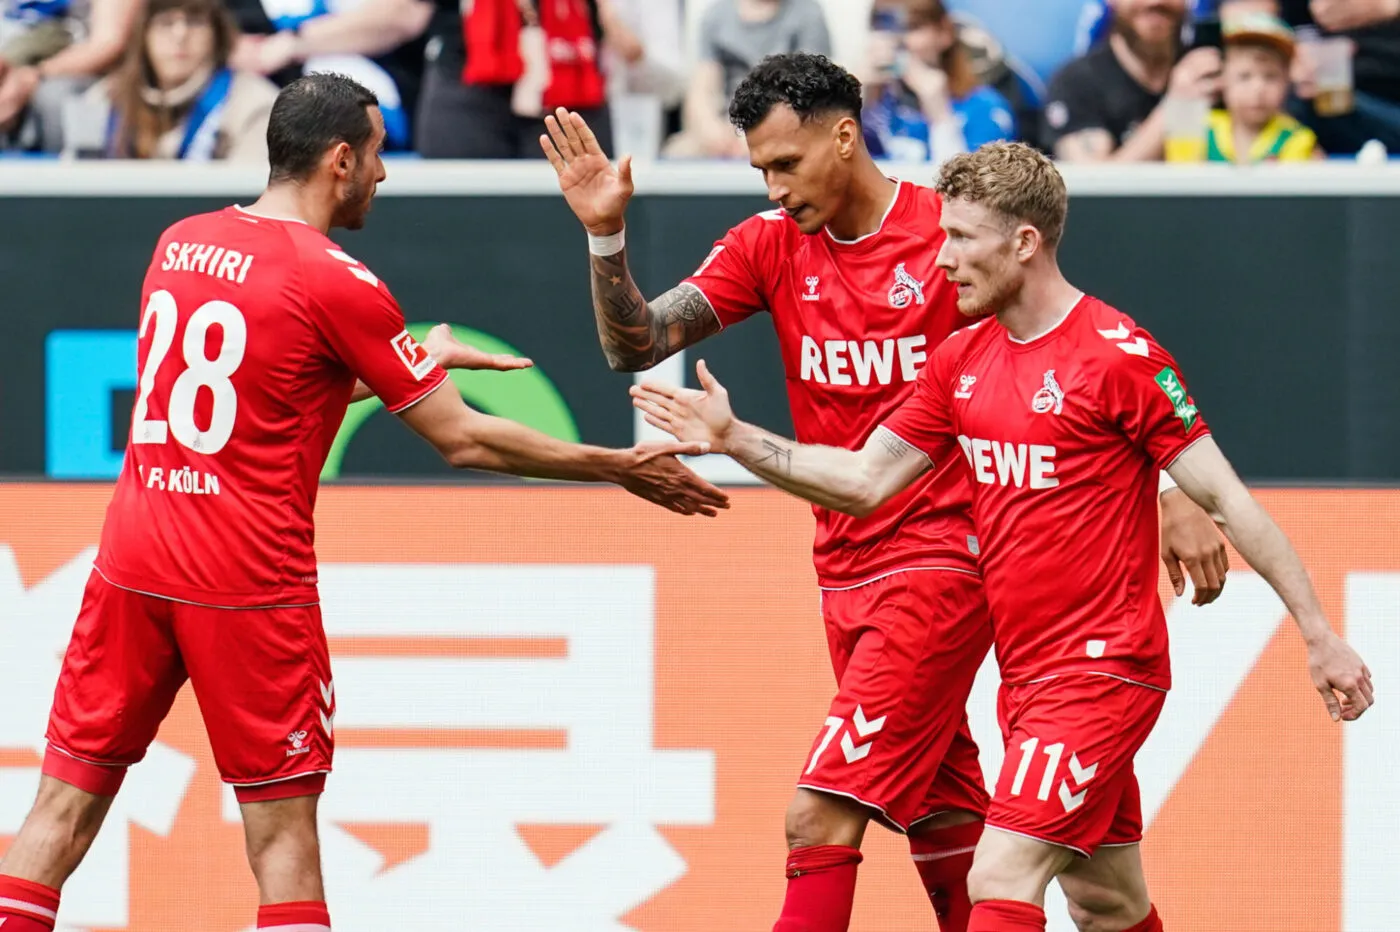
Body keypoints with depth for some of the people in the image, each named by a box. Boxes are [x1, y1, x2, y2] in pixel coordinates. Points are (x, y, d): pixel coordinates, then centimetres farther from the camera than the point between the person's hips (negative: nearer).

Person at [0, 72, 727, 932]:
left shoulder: (179, 243, 10)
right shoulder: (336, 281, -9)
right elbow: (463, 441, -5)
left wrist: (414, 364, 26)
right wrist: (619, 468, 4)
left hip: (131, 566, 6)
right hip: (250, 579, -6)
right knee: (284, 833, 2)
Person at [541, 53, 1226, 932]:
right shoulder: (771, 246, 5)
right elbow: (634, 343, -2)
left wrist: (1177, 499, -9)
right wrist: (607, 234, -19)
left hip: (939, 561, -6)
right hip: (847, 573, 6)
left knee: (822, 817, -15)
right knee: (940, 830, 11)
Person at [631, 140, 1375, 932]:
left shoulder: (1118, 355, -14)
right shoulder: (963, 360, 9)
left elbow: (1225, 497, -12)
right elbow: (864, 481, 14)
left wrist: (1320, 634, -12)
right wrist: (736, 438, 5)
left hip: (1102, 672, -8)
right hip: (1027, 678, 8)